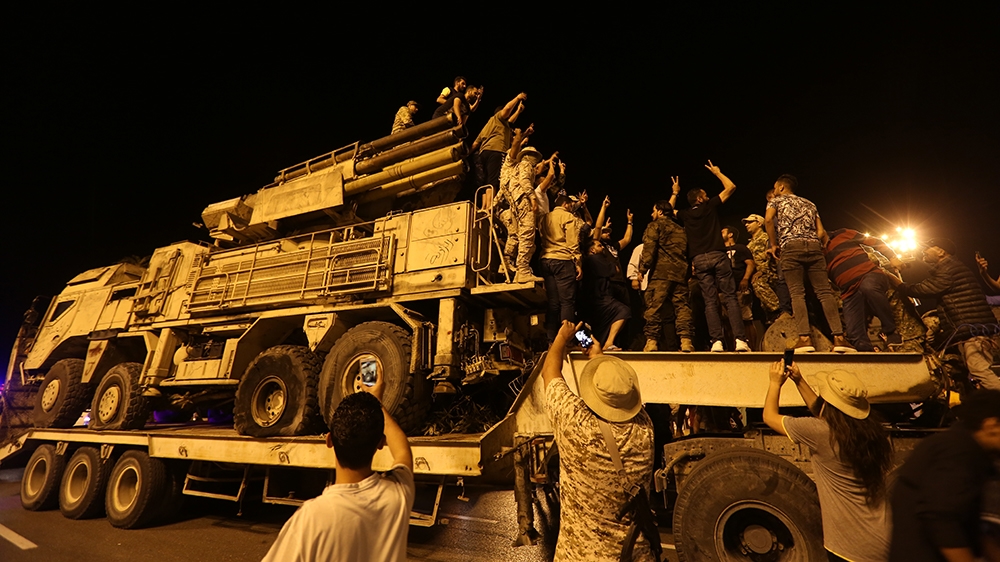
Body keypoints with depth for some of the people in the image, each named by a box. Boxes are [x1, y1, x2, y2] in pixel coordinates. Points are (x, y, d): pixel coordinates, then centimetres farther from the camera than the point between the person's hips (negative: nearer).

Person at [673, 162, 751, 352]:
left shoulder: (685, 215, 15)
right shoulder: (710, 206, 9)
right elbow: (730, 187, 16)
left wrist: (674, 194, 41)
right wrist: (717, 173, 28)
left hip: (699, 260, 2)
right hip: (718, 256, -2)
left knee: (710, 302, 1)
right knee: (730, 298, -3)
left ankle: (717, 341, -8)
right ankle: (740, 340, -10)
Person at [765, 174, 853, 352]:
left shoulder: (776, 200, 17)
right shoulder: (809, 203, 30)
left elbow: (768, 219, -5)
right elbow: (821, 232, 17)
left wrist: (774, 244, 3)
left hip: (791, 246, -4)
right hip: (814, 246, 4)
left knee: (797, 293, -8)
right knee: (825, 291, -1)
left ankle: (805, 338, -18)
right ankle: (839, 337, -9)